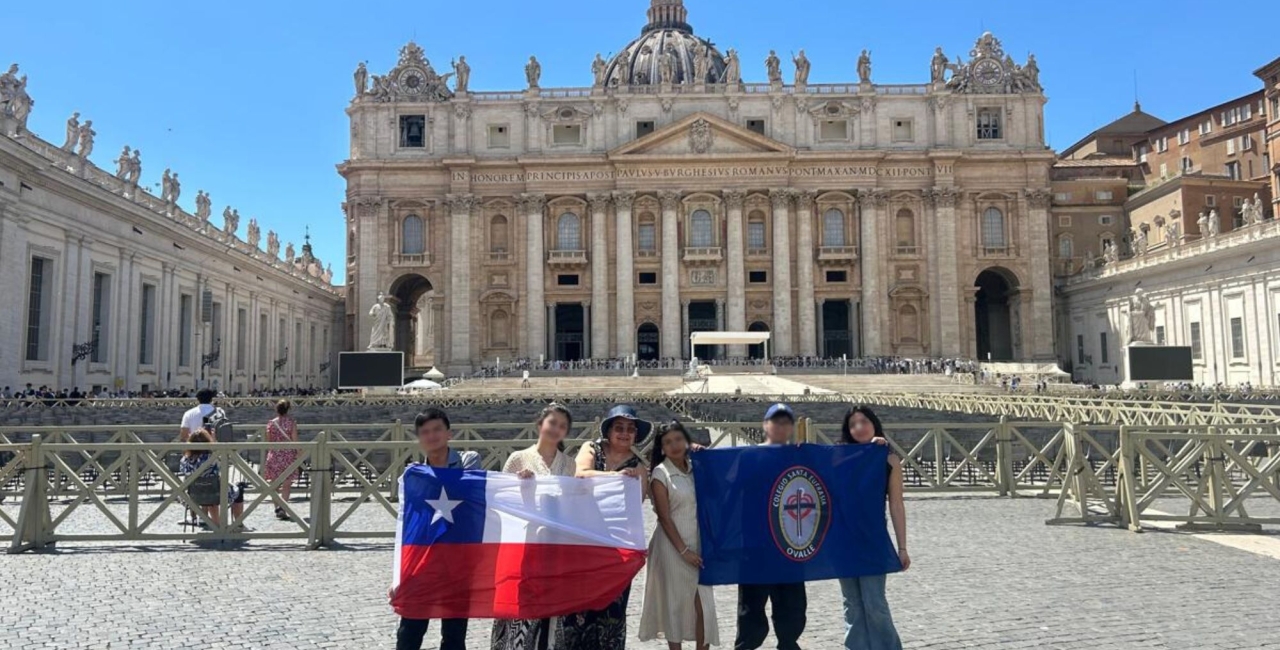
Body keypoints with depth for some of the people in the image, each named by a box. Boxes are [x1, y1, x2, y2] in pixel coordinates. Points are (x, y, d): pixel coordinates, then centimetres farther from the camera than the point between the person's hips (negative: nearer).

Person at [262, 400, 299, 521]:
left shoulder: (271, 423, 0)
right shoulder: (292, 423, -6)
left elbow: (268, 441, 5)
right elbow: (295, 440, -7)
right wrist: (298, 455, 1)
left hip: (274, 455, 2)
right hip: (288, 455, -2)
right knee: (286, 485, 1)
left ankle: (277, 507, 17)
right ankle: (283, 508, -14)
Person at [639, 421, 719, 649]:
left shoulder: (697, 468, 7)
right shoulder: (660, 473, -6)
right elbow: (664, 518, -10)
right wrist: (683, 550, -13)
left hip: (699, 543, 4)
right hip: (673, 546, -4)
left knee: (704, 604, 3)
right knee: (675, 604, 3)